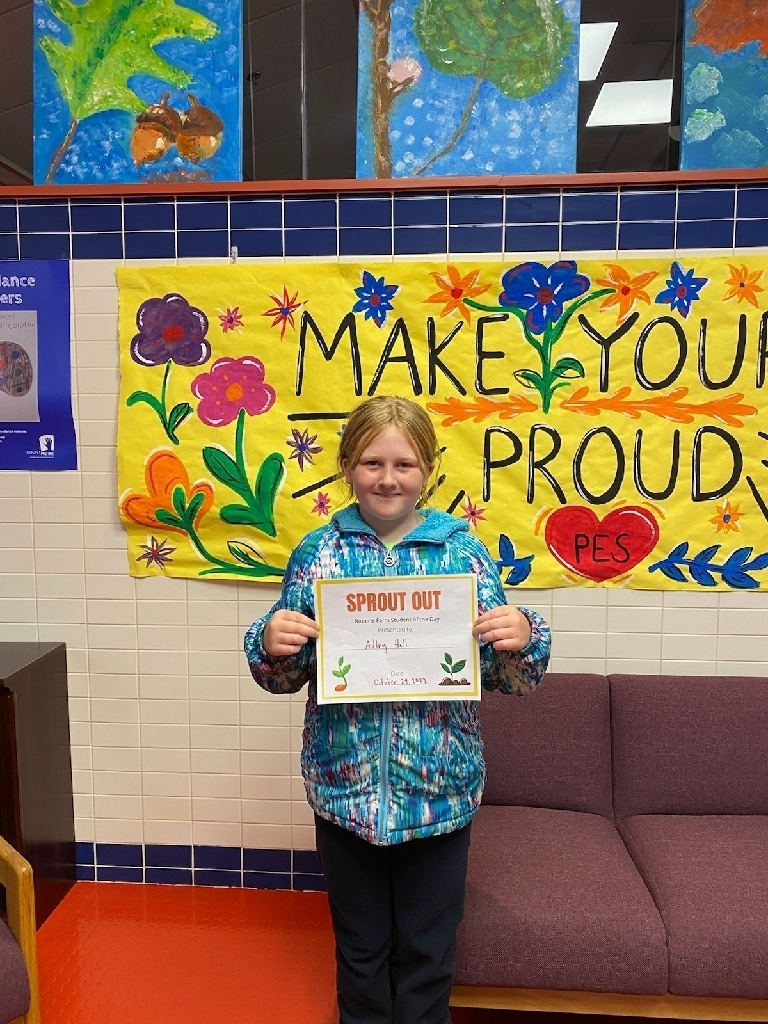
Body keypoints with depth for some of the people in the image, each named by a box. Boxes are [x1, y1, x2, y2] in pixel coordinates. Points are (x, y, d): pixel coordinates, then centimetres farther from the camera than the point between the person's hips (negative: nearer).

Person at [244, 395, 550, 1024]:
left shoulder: (463, 549, -6)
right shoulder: (319, 552, -4)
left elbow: (511, 678, -3)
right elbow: (286, 677, 1)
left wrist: (521, 639, -24)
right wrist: (272, 645, -20)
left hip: (439, 790, 0)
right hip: (345, 788, 1)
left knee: (428, 954, 20)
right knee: (360, 947, 23)